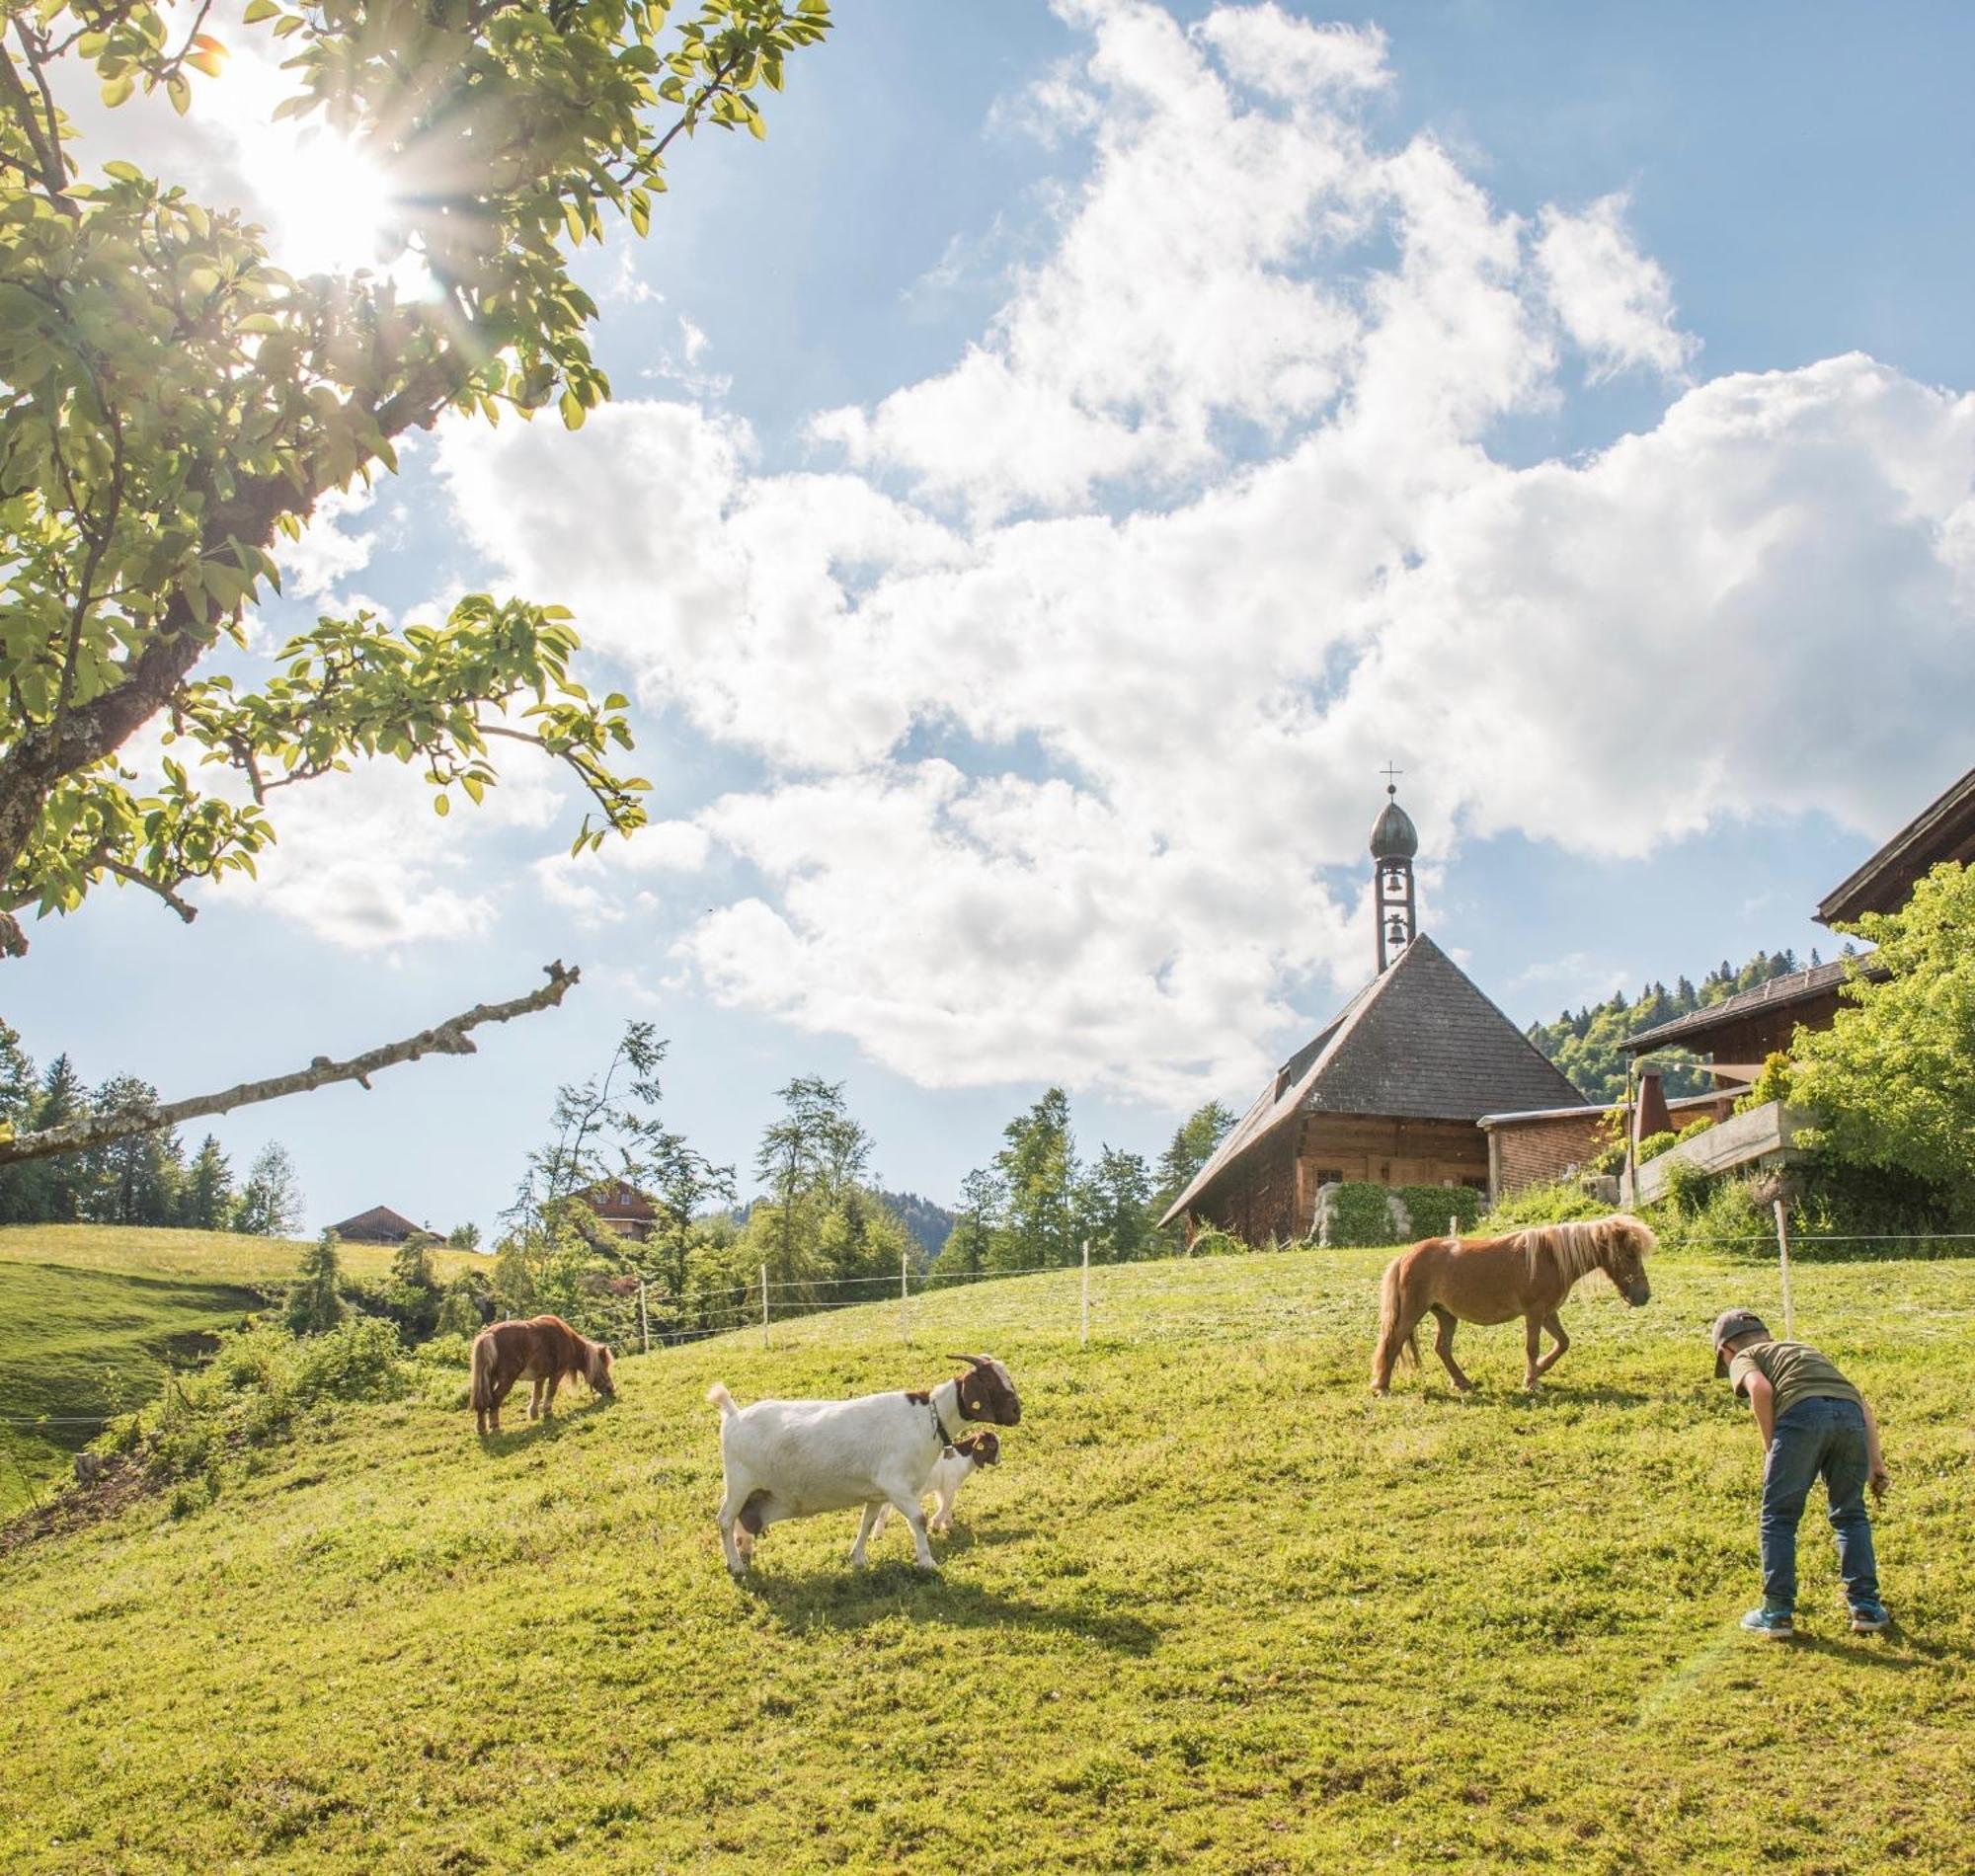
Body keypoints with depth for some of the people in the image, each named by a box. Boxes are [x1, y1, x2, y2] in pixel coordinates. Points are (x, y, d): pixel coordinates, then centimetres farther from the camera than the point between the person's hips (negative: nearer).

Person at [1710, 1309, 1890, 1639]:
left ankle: (1778, 1612, 10)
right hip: (1849, 1411, 5)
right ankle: (1866, 1607, 19)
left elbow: (1761, 1389, -1)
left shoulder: (1743, 1358, 24)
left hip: (1803, 1412, -5)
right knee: (1851, 1514, 22)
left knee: (1779, 1516, 9)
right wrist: (1875, 1462, 26)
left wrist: (1771, 1447, 6)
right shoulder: (1805, 1349, 41)